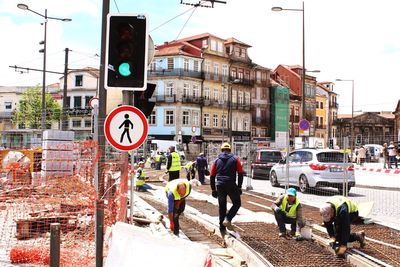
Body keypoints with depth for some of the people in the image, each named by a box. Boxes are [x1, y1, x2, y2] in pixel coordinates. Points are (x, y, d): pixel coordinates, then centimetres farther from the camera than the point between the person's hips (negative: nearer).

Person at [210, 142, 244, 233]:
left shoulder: (217, 160, 11)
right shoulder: (235, 159, 6)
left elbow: (212, 175, 9)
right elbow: (240, 173, 0)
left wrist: (213, 189, 14)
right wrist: (239, 187, 5)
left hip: (220, 186, 3)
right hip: (231, 185, -3)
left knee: (222, 206, 13)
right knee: (237, 203, 11)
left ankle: (222, 227, 13)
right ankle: (227, 219, -8)